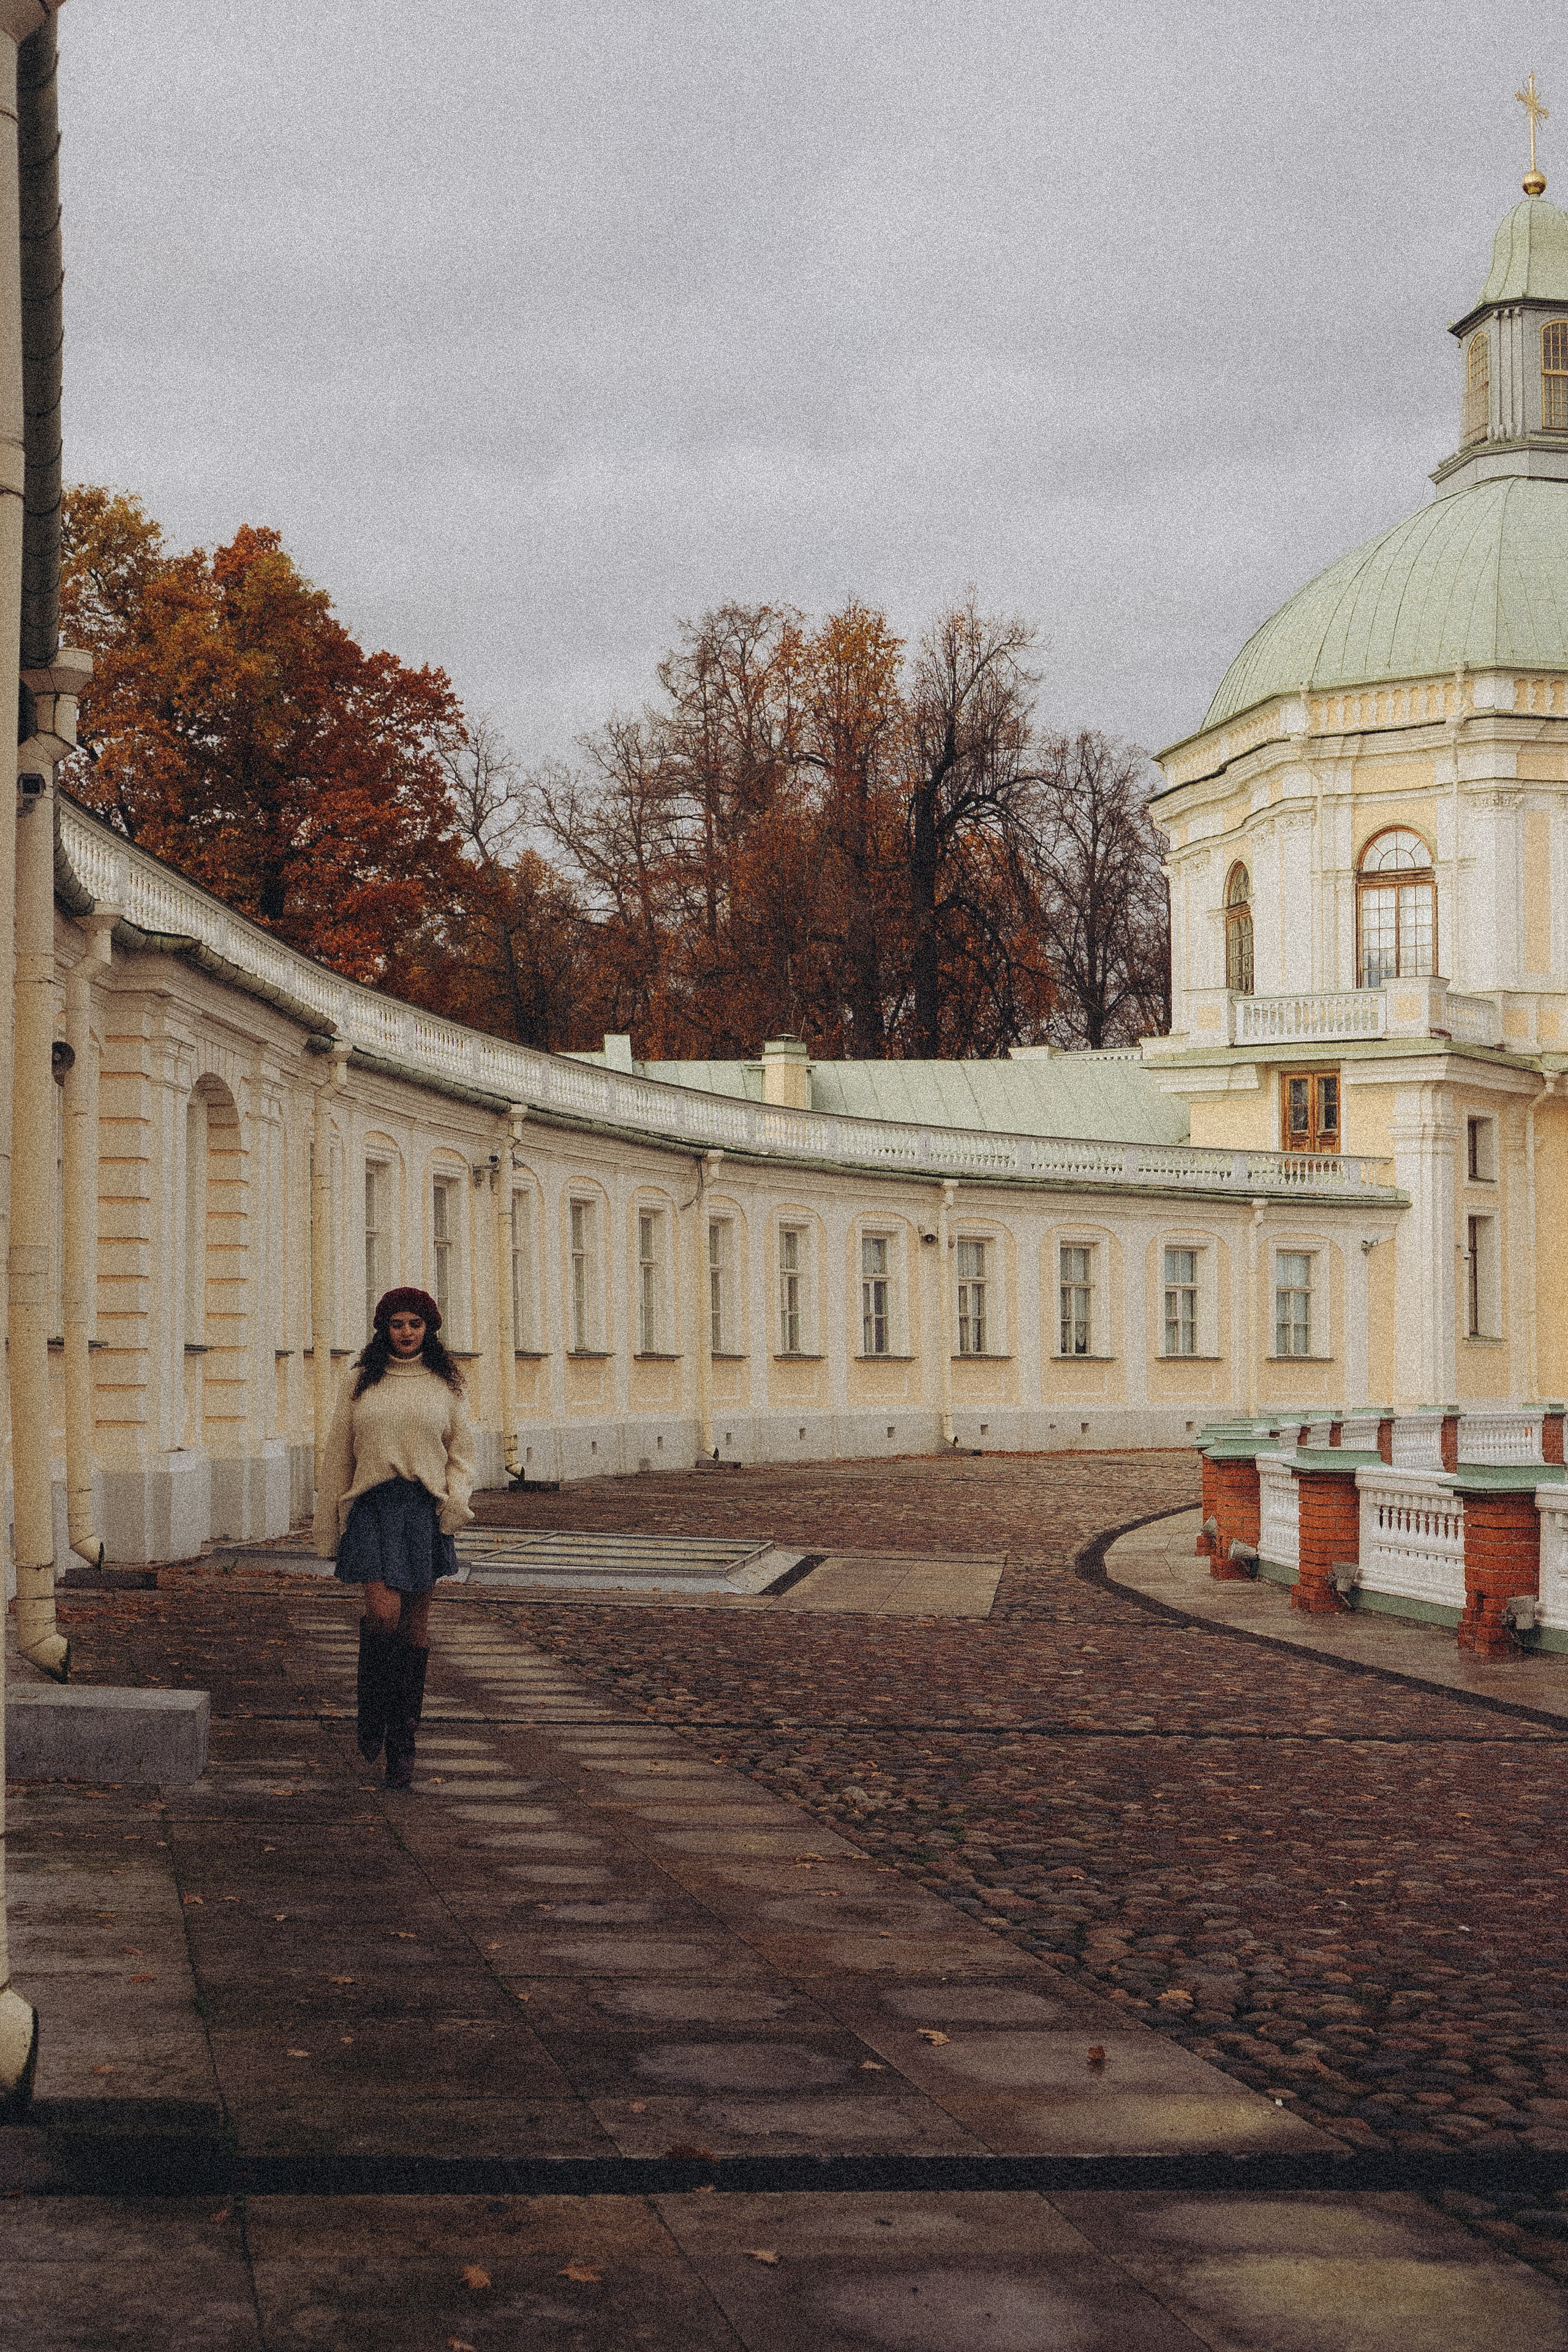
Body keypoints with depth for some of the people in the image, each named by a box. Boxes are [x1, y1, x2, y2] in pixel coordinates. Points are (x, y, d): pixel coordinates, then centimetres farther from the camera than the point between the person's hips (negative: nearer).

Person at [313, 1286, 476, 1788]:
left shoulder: (443, 1384, 10)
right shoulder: (360, 1381, 7)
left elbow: (461, 1450, 16)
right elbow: (338, 1455, 10)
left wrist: (456, 1500, -3)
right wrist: (328, 1527, 9)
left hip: (424, 1509, 2)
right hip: (373, 1506, -1)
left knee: (415, 1628, 3)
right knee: (383, 1613, -19)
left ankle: (402, 1745, 11)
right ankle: (372, 1712, 6)